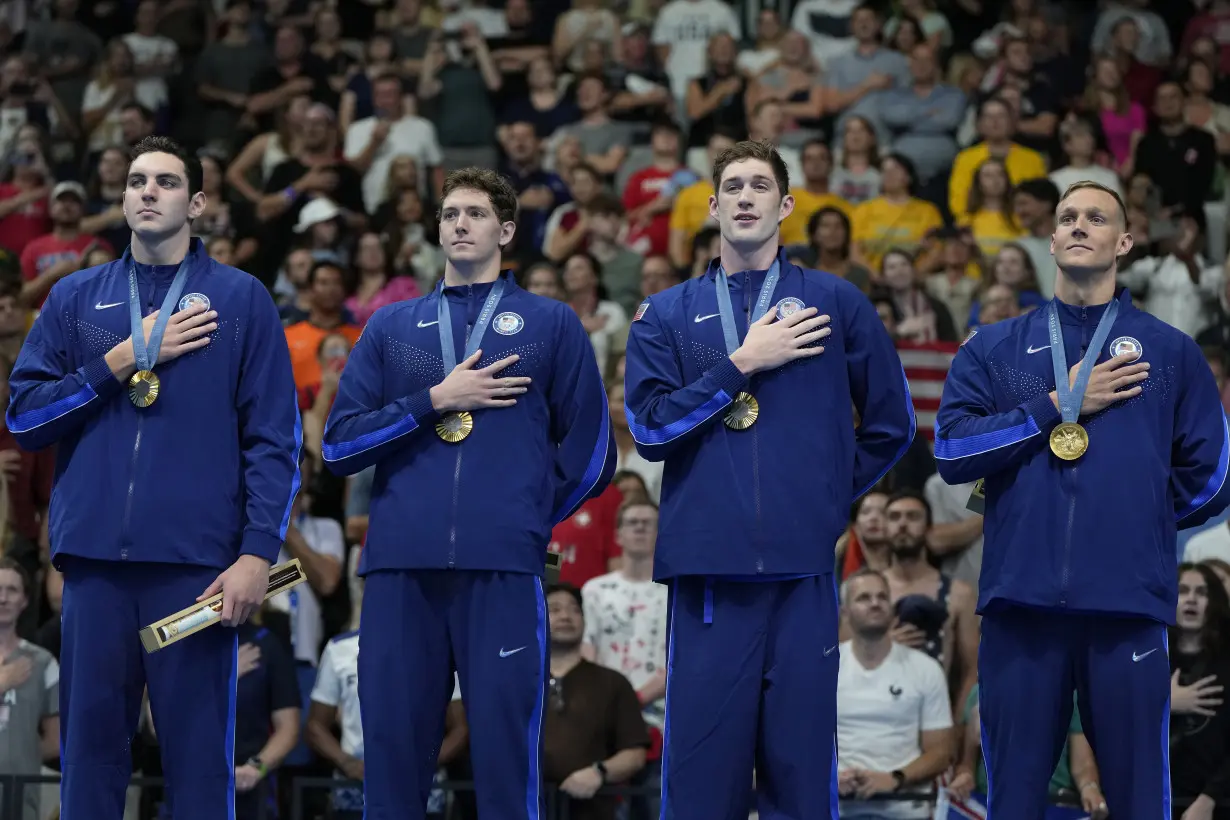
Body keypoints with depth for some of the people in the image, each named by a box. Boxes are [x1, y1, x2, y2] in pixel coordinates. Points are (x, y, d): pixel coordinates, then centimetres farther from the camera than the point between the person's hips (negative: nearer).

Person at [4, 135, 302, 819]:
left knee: (199, 751, -3)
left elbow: (275, 438, 2)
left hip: (196, 562, -2)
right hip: (95, 560, 2)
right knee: (91, 744, 3)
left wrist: (258, 554, -8)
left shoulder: (240, 300, 7)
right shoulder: (77, 299, 14)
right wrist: (123, 361, -4)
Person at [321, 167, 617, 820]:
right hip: (400, 569, 2)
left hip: (504, 570, -2)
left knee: (506, 751, -5)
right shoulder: (391, 326, 17)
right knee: (392, 750, 1)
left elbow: (589, 454, 12)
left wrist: (527, 519, 9)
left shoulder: (551, 325, 13)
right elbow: (339, 445, 7)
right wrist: (435, 399, -2)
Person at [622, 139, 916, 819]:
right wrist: (743, 365, -6)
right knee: (700, 765, -2)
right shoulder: (667, 315, 12)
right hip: (707, 566, 0)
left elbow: (890, 425, 15)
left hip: (803, 566, 0)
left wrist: (828, 499, 11)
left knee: (800, 761, 0)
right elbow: (650, 426, -2)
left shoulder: (836, 304, 11)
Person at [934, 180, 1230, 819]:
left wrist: (1130, 520, 13)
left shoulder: (1170, 352, 11)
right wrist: (1059, 406, -4)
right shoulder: (993, 348, 13)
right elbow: (952, 451, -1)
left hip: (1129, 604, -1)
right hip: (1019, 600, 1)